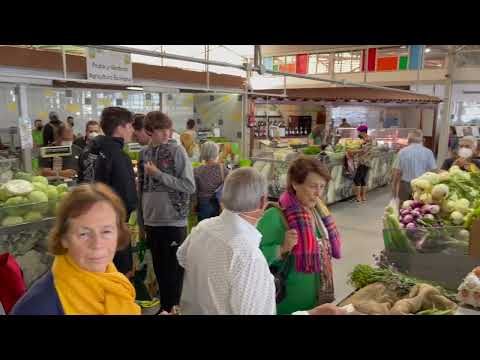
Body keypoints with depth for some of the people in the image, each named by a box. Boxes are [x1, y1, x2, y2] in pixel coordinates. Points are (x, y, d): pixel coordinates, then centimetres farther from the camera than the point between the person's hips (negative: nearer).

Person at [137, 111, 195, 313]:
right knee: (159, 268, 15)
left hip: (174, 220, -4)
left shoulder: (177, 151, -8)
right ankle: (164, 307, 32)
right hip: (152, 221, 4)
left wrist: (158, 174, -17)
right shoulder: (143, 153, 5)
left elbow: (190, 186, -14)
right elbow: (141, 188, 12)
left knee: (175, 269, 5)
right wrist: (141, 220, 12)